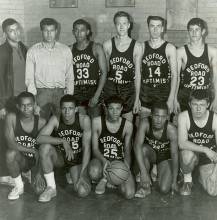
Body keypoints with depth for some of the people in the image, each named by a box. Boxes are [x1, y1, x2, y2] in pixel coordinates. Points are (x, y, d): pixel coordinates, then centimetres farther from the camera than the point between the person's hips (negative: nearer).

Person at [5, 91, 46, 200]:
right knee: (10, 153, -34)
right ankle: (19, 186, -9)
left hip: (37, 161, 1)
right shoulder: (11, 118, -14)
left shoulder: (41, 122, -14)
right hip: (21, 160, -1)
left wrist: (38, 173, -17)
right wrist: (33, 151, -30)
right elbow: (11, 144, -22)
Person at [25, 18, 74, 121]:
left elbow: (70, 77, 10)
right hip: (41, 93, -1)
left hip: (60, 93, 1)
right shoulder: (33, 51, 6)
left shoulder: (65, 50, 11)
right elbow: (29, 78, 4)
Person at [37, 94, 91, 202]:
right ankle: (51, 188, -17)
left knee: (83, 192, -22)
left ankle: (73, 176, 17)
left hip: (78, 160, -1)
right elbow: (39, 138, -27)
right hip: (59, 157, 1)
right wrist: (63, 141, -36)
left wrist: (82, 174, -23)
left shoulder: (84, 120, -19)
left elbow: (86, 148, -18)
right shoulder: (55, 120, -16)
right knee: (45, 147, -32)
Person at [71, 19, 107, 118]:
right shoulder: (70, 49, 6)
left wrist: (97, 95, -13)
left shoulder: (96, 48, -1)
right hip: (76, 93, 1)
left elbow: (104, 72, -5)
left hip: (93, 91, -1)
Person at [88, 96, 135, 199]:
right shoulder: (97, 122, -7)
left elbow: (127, 151, 3)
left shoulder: (127, 125, -4)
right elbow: (95, 148, -6)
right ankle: (104, 179, 3)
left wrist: (126, 164, -18)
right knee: (94, 173, -39)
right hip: (101, 159, -1)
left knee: (129, 194, -22)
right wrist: (104, 161, -26)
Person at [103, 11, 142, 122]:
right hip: (110, 89, 0)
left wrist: (137, 98, -3)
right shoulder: (107, 45, 1)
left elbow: (137, 75, 0)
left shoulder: (136, 47, -1)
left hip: (128, 89, 0)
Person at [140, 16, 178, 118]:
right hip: (145, 95, 2)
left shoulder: (169, 48, 0)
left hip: (164, 94, -1)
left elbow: (174, 75, -2)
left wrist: (171, 98, -11)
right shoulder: (142, 47, 6)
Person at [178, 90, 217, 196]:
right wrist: (205, 149, -33)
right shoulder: (183, 117, -18)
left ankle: (202, 176, 20)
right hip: (192, 153, 0)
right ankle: (187, 180, -6)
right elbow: (182, 143, -27)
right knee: (188, 154, -38)